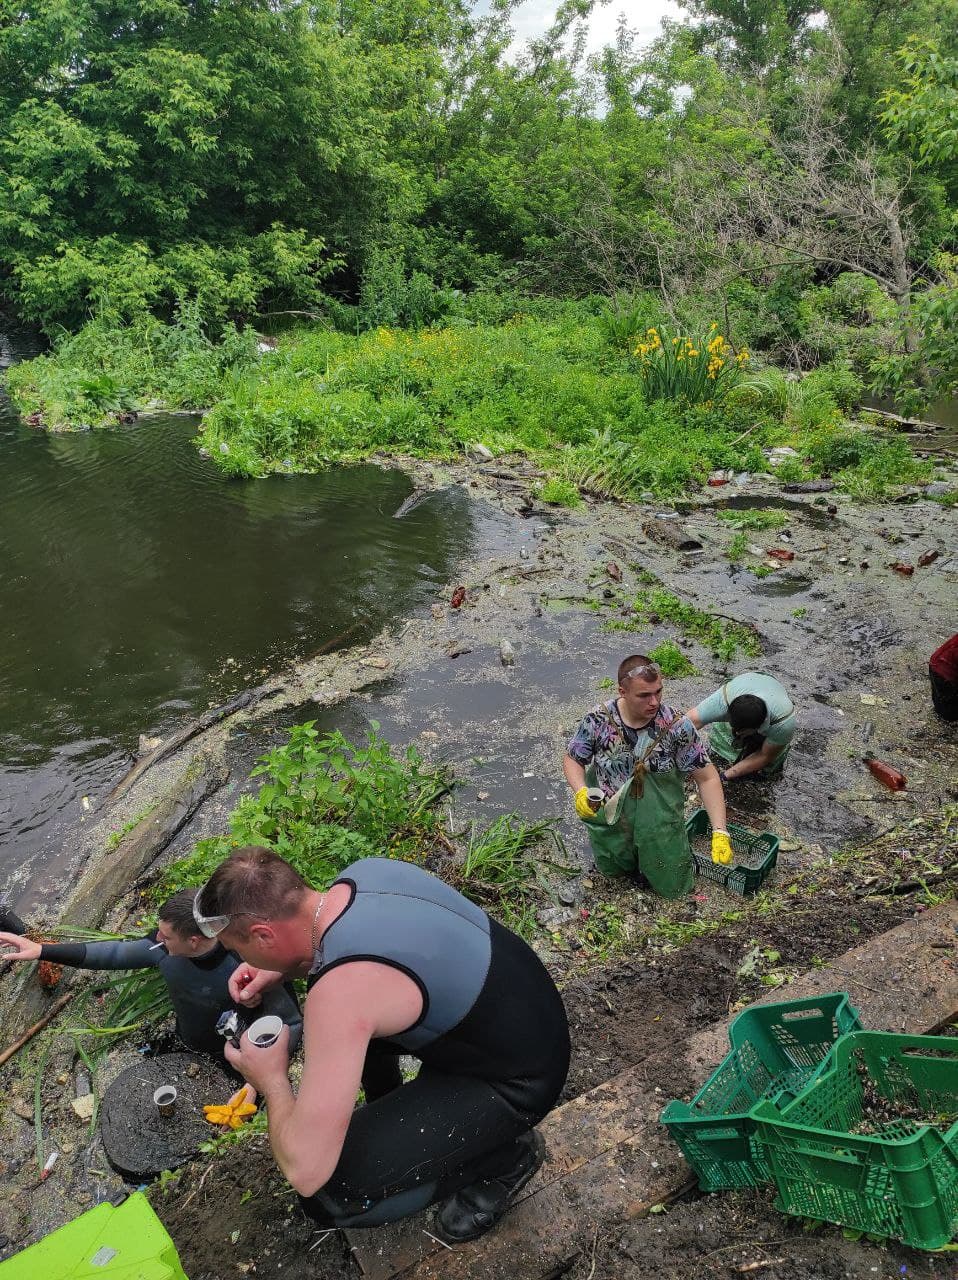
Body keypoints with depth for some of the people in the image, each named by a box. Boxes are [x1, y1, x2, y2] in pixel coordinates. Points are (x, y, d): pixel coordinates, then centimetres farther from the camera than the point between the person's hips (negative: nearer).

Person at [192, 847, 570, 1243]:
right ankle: (391, 1111, 33)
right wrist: (277, 967, 5)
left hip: (517, 1081, -8)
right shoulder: (366, 870, -9)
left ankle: (505, 1155, 6)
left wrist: (271, 1080, -8)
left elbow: (305, 1171, -28)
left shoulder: (340, 991, -32)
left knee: (328, 1194, -12)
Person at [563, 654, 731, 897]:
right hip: (610, 822, 1)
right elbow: (572, 759, -3)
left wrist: (719, 832, -22)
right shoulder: (598, 721, -19)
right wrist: (581, 792, -24)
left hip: (661, 827, -1)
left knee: (673, 888, 11)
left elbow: (707, 778, -15)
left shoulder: (676, 726, -22)